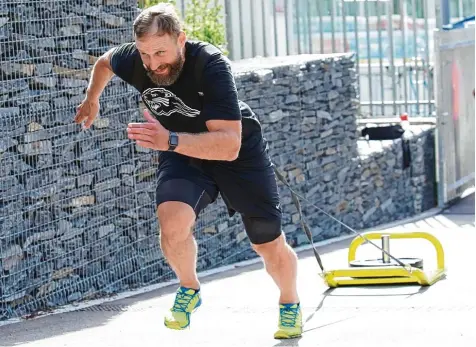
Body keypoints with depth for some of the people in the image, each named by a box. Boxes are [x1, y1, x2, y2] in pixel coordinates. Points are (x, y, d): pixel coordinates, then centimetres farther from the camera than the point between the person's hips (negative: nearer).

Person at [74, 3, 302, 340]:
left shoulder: (211, 66, -37)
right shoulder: (132, 59, -23)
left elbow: (229, 145, -45)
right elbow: (104, 62, 5)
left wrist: (170, 141, -56)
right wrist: (91, 100, 21)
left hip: (239, 154, -2)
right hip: (182, 154, 2)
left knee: (270, 246, 8)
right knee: (173, 223, -28)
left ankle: (290, 303, 40)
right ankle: (189, 290, 1)